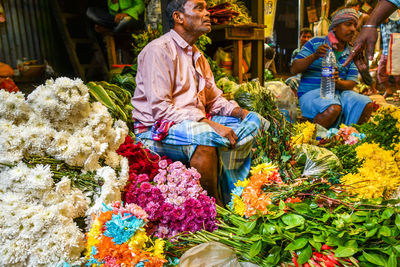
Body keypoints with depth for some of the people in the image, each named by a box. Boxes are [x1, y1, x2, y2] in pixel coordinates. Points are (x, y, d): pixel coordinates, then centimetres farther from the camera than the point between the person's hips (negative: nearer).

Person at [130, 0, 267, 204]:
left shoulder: (197, 55, 18)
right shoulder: (159, 50, -10)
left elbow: (214, 99, 19)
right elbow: (160, 109, -20)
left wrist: (241, 112, -1)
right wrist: (210, 124, -25)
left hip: (198, 123, 9)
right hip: (157, 130, -9)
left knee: (253, 121, -1)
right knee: (205, 135, -38)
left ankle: (230, 197, -5)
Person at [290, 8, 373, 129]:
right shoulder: (315, 43, -2)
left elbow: (351, 83, 4)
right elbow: (294, 69, -9)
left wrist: (338, 82, -20)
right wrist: (314, 56, -25)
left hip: (339, 92, 5)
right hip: (311, 92, -5)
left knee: (366, 104, -18)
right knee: (333, 108, -35)